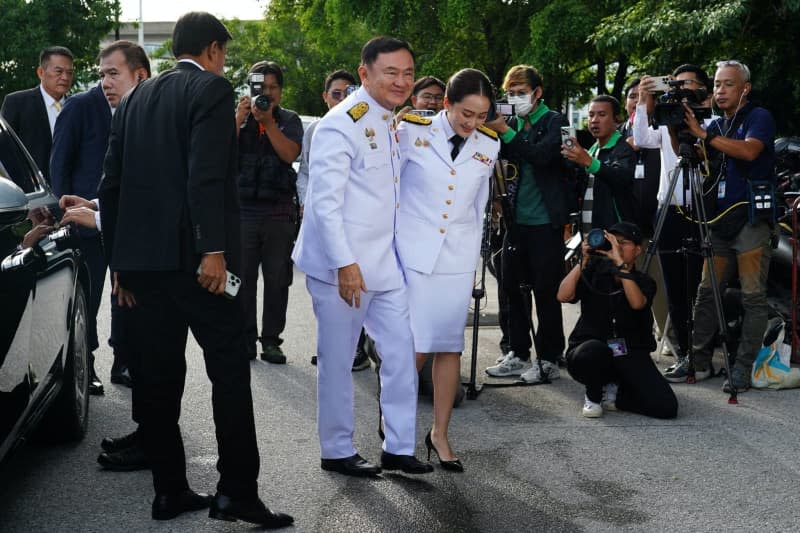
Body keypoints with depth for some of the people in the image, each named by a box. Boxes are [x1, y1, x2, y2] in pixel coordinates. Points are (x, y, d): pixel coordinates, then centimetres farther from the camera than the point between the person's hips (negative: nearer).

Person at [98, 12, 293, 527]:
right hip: (193, 255, -7)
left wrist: (120, 258, 19)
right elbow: (206, 176, -17)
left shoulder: (136, 98, 17)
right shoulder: (212, 89, -4)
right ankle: (237, 492, -3)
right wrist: (214, 249, -20)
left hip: (140, 255, 7)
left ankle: (170, 490, 14)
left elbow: (111, 184, 15)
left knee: (158, 374, 9)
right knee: (229, 369, -2)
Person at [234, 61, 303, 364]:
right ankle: (245, 339, 6)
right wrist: (239, 118, -12)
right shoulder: (238, 116, 11)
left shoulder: (289, 120, 10)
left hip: (279, 210, 0)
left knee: (277, 278, 2)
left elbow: (290, 154, -8)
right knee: (242, 277, -1)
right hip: (242, 208, 0)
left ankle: (271, 340, 9)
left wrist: (268, 121, -12)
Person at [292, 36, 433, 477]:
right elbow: (325, 200, -19)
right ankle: (337, 452, 18)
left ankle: (398, 448, 19)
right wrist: (345, 264, -22)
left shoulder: (390, 124, 12)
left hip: (383, 263, 8)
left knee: (401, 352, 8)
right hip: (341, 267, -8)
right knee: (338, 361, 4)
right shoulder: (341, 125, -15)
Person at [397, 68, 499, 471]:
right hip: (413, 253, -3)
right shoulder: (412, 133, -7)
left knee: (449, 347, 5)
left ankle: (439, 434, 16)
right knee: (415, 347, -5)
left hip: (458, 257, 3)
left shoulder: (488, 146, 3)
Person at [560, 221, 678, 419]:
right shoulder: (594, 272, 6)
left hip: (630, 356, 1)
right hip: (590, 350, -1)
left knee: (666, 407, -20)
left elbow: (637, 303, -21)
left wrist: (619, 262, -23)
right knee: (594, 351, -39)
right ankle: (593, 395, -4)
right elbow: (563, 296, -10)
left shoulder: (644, 281, 5)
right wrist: (584, 260, -13)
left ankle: (613, 394, 8)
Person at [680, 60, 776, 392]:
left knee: (753, 297, -4)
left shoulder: (759, 117, -2)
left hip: (751, 218, -6)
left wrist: (702, 133, -21)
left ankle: (743, 370, -4)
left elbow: (749, 150, -21)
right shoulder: (716, 125, 18)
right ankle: (700, 362, 7)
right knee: (706, 293, 3)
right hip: (720, 220, 6)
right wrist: (680, 131, -4)